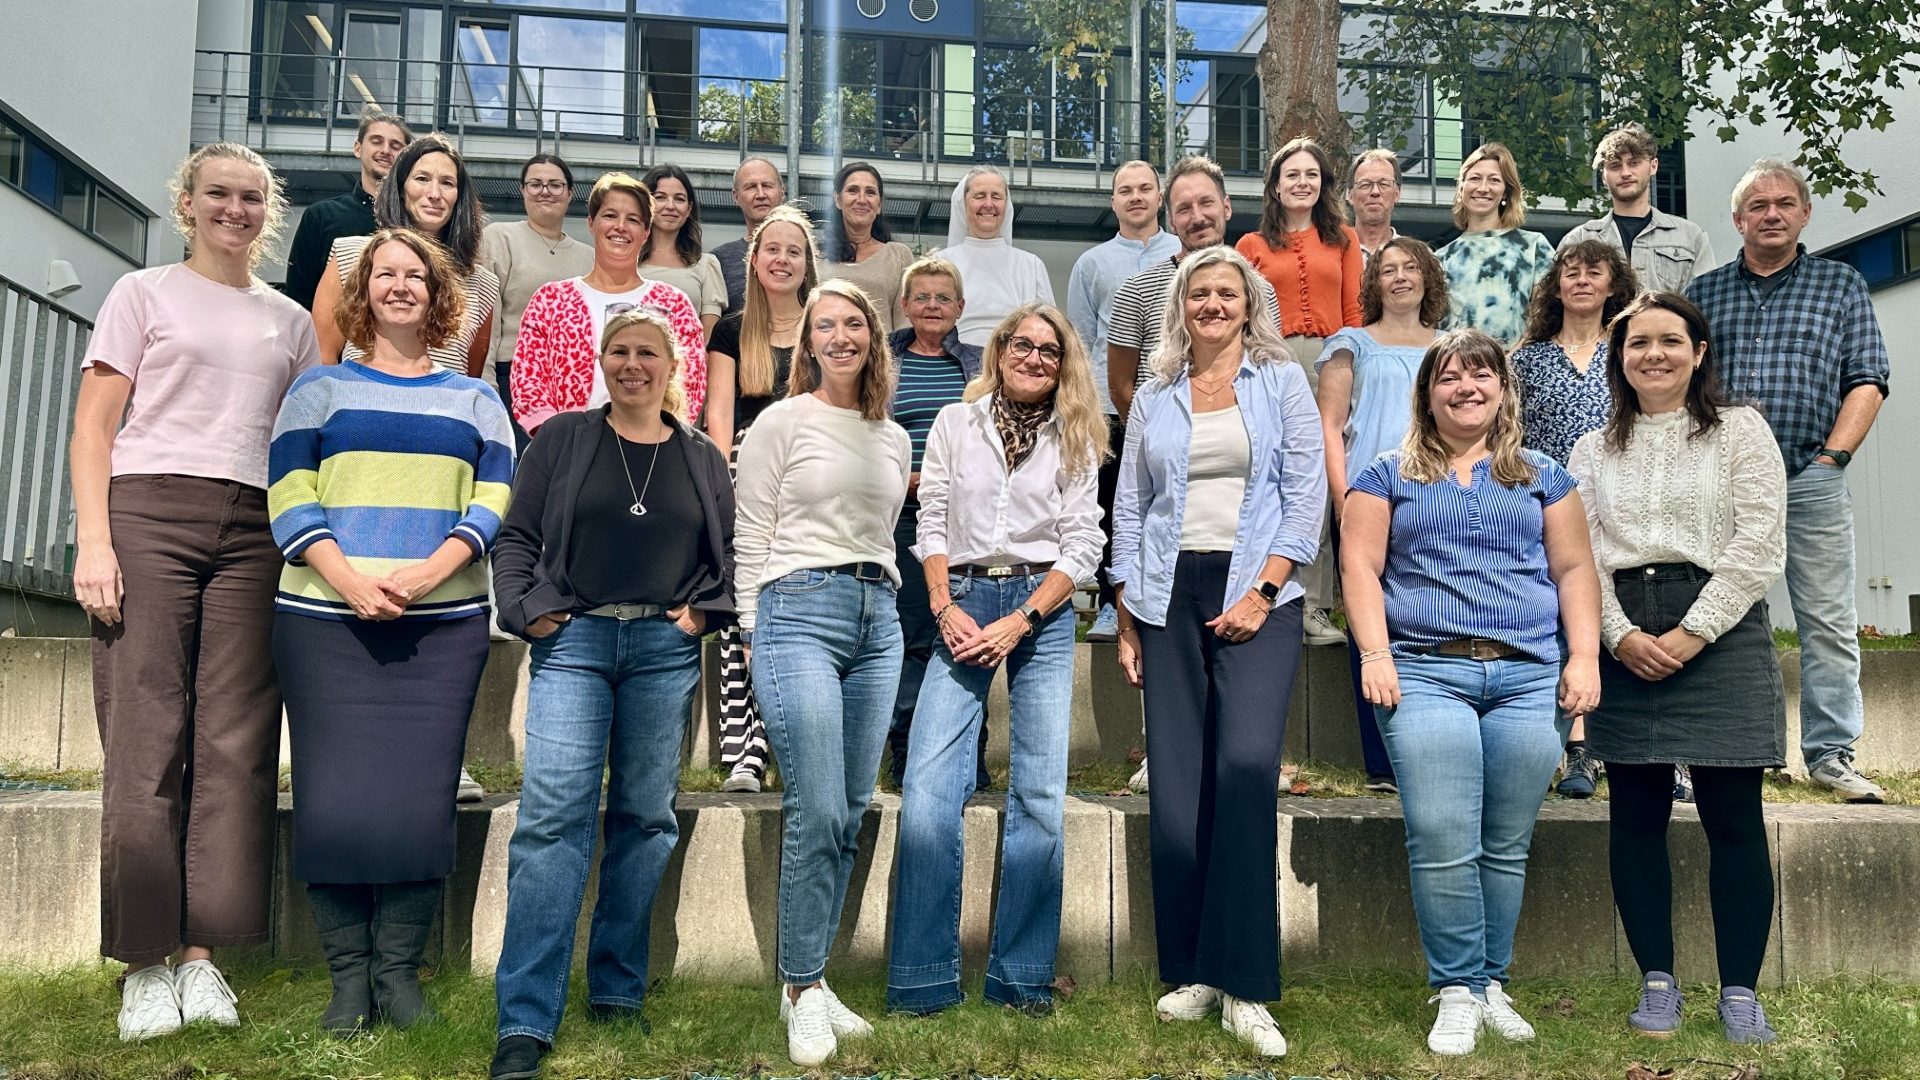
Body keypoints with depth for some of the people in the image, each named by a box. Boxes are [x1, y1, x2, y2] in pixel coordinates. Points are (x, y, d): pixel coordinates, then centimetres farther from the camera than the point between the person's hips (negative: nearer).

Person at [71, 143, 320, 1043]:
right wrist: (94, 541, -8)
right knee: (145, 737, -4)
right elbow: (94, 428, 4)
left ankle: (201, 952, 5)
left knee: (235, 741, -2)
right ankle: (144, 960, 3)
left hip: (254, 530, 3)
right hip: (150, 511, -3)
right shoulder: (144, 293, 11)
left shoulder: (289, 321, 19)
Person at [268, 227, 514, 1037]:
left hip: (444, 624, 1)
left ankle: (399, 971, 9)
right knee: (334, 797, -3)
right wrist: (348, 580, -13)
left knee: (421, 800, -3)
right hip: (325, 621, 0)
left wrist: (429, 572, -12)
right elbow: (288, 498, 3)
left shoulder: (475, 400, 16)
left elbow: (494, 503, 5)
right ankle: (348, 978, 8)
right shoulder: (319, 389, 13)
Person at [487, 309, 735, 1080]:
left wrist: (703, 609, -1)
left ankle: (617, 990, 21)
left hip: (665, 649, 2)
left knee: (646, 816, 7)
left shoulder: (702, 459, 12)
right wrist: (529, 607, -7)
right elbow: (516, 537, 6)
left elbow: (731, 551, 14)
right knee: (552, 816, -11)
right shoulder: (562, 440, 8)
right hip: (574, 641, -2)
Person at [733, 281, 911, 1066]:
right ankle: (801, 990, 2)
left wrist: (884, 610, 15)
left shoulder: (894, 440, 17)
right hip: (799, 612, -5)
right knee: (816, 814, -11)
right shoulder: (781, 422, 2)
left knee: (850, 816, 6)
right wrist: (755, 637, -3)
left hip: (877, 620, 6)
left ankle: (811, 979, 17)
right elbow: (751, 538, 0)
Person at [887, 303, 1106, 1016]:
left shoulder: (1076, 441, 8)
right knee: (927, 791, -10)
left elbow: (1082, 548, 1)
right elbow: (931, 523, 6)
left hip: (1042, 610, 0)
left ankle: (1021, 978, 9)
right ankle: (924, 980, -1)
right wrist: (945, 608, -7)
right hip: (963, 603, 0)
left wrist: (1019, 623, -9)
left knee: (1040, 796, -2)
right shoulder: (956, 423, 10)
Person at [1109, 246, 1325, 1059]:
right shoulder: (1154, 397, 14)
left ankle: (1244, 985, -11)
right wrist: (1126, 620, 7)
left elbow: (1307, 494, 0)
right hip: (1169, 597, 3)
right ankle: (1191, 971, 14)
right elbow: (1129, 509, 13)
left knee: (1245, 765, -19)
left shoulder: (1282, 381, 7)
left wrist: (1262, 592, -11)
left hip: (1257, 593, -3)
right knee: (1176, 786, 2)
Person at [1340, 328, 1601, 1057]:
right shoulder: (1388, 476, 11)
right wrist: (1375, 654, -8)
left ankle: (1492, 983, 16)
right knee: (1442, 844, -9)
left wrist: (1584, 656, 2)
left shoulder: (1542, 477, 18)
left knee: (1506, 846, 4)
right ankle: (1457, 991, 2)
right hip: (1427, 674, -2)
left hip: (1530, 679, 2)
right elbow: (1361, 567, 3)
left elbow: (1574, 569, 13)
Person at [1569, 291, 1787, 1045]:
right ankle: (1657, 981, 15)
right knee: (1635, 816, 4)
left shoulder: (1740, 430, 5)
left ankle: (1740, 991, 9)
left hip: (1721, 635, -2)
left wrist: (1692, 633, -12)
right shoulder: (1593, 449, 13)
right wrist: (1620, 635, -10)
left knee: (1733, 817, -1)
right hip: (1623, 641, 3)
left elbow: (1760, 546, -5)